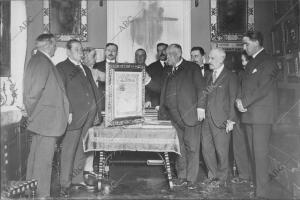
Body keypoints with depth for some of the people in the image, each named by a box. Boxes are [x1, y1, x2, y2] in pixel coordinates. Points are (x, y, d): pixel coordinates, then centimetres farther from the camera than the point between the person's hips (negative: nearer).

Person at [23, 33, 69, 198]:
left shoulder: (37, 60, 16)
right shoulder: (42, 62, -16)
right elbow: (34, 93, -21)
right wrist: (32, 114, -12)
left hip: (40, 121, 11)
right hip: (47, 120, -11)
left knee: (36, 156, 17)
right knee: (44, 159, -4)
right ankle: (41, 194, 5)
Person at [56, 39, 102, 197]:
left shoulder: (85, 69, 23)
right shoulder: (62, 68, 0)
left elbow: (94, 90, 23)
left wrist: (97, 111, 15)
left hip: (89, 115, 7)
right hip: (74, 114, -7)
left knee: (82, 148, 12)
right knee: (69, 149, -3)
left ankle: (78, 178, 25)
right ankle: (65, 184, 5)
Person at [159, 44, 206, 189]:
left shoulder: (192, 68, 3)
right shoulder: (169, 72, 19)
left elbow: (201, 88, -3)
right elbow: (164, 93, 21)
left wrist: (200, 107, -12)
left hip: (190, 114, -5)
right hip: (174, 116, 5)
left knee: (191, 147, -1)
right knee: (179, 147, 7)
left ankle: (191, 179, 6)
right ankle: (181, 177, 16)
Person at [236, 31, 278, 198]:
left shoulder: (267, 62, -6)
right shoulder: (251, 63, 21)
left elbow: (263, 89, -15)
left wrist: (244, 103, -11)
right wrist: (240, 100, 0)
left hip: (262, 114, -8)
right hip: (249, 114, 8)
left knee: (260, 153, -8)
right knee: (253, 153, 9)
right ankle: (256, 185, 17)